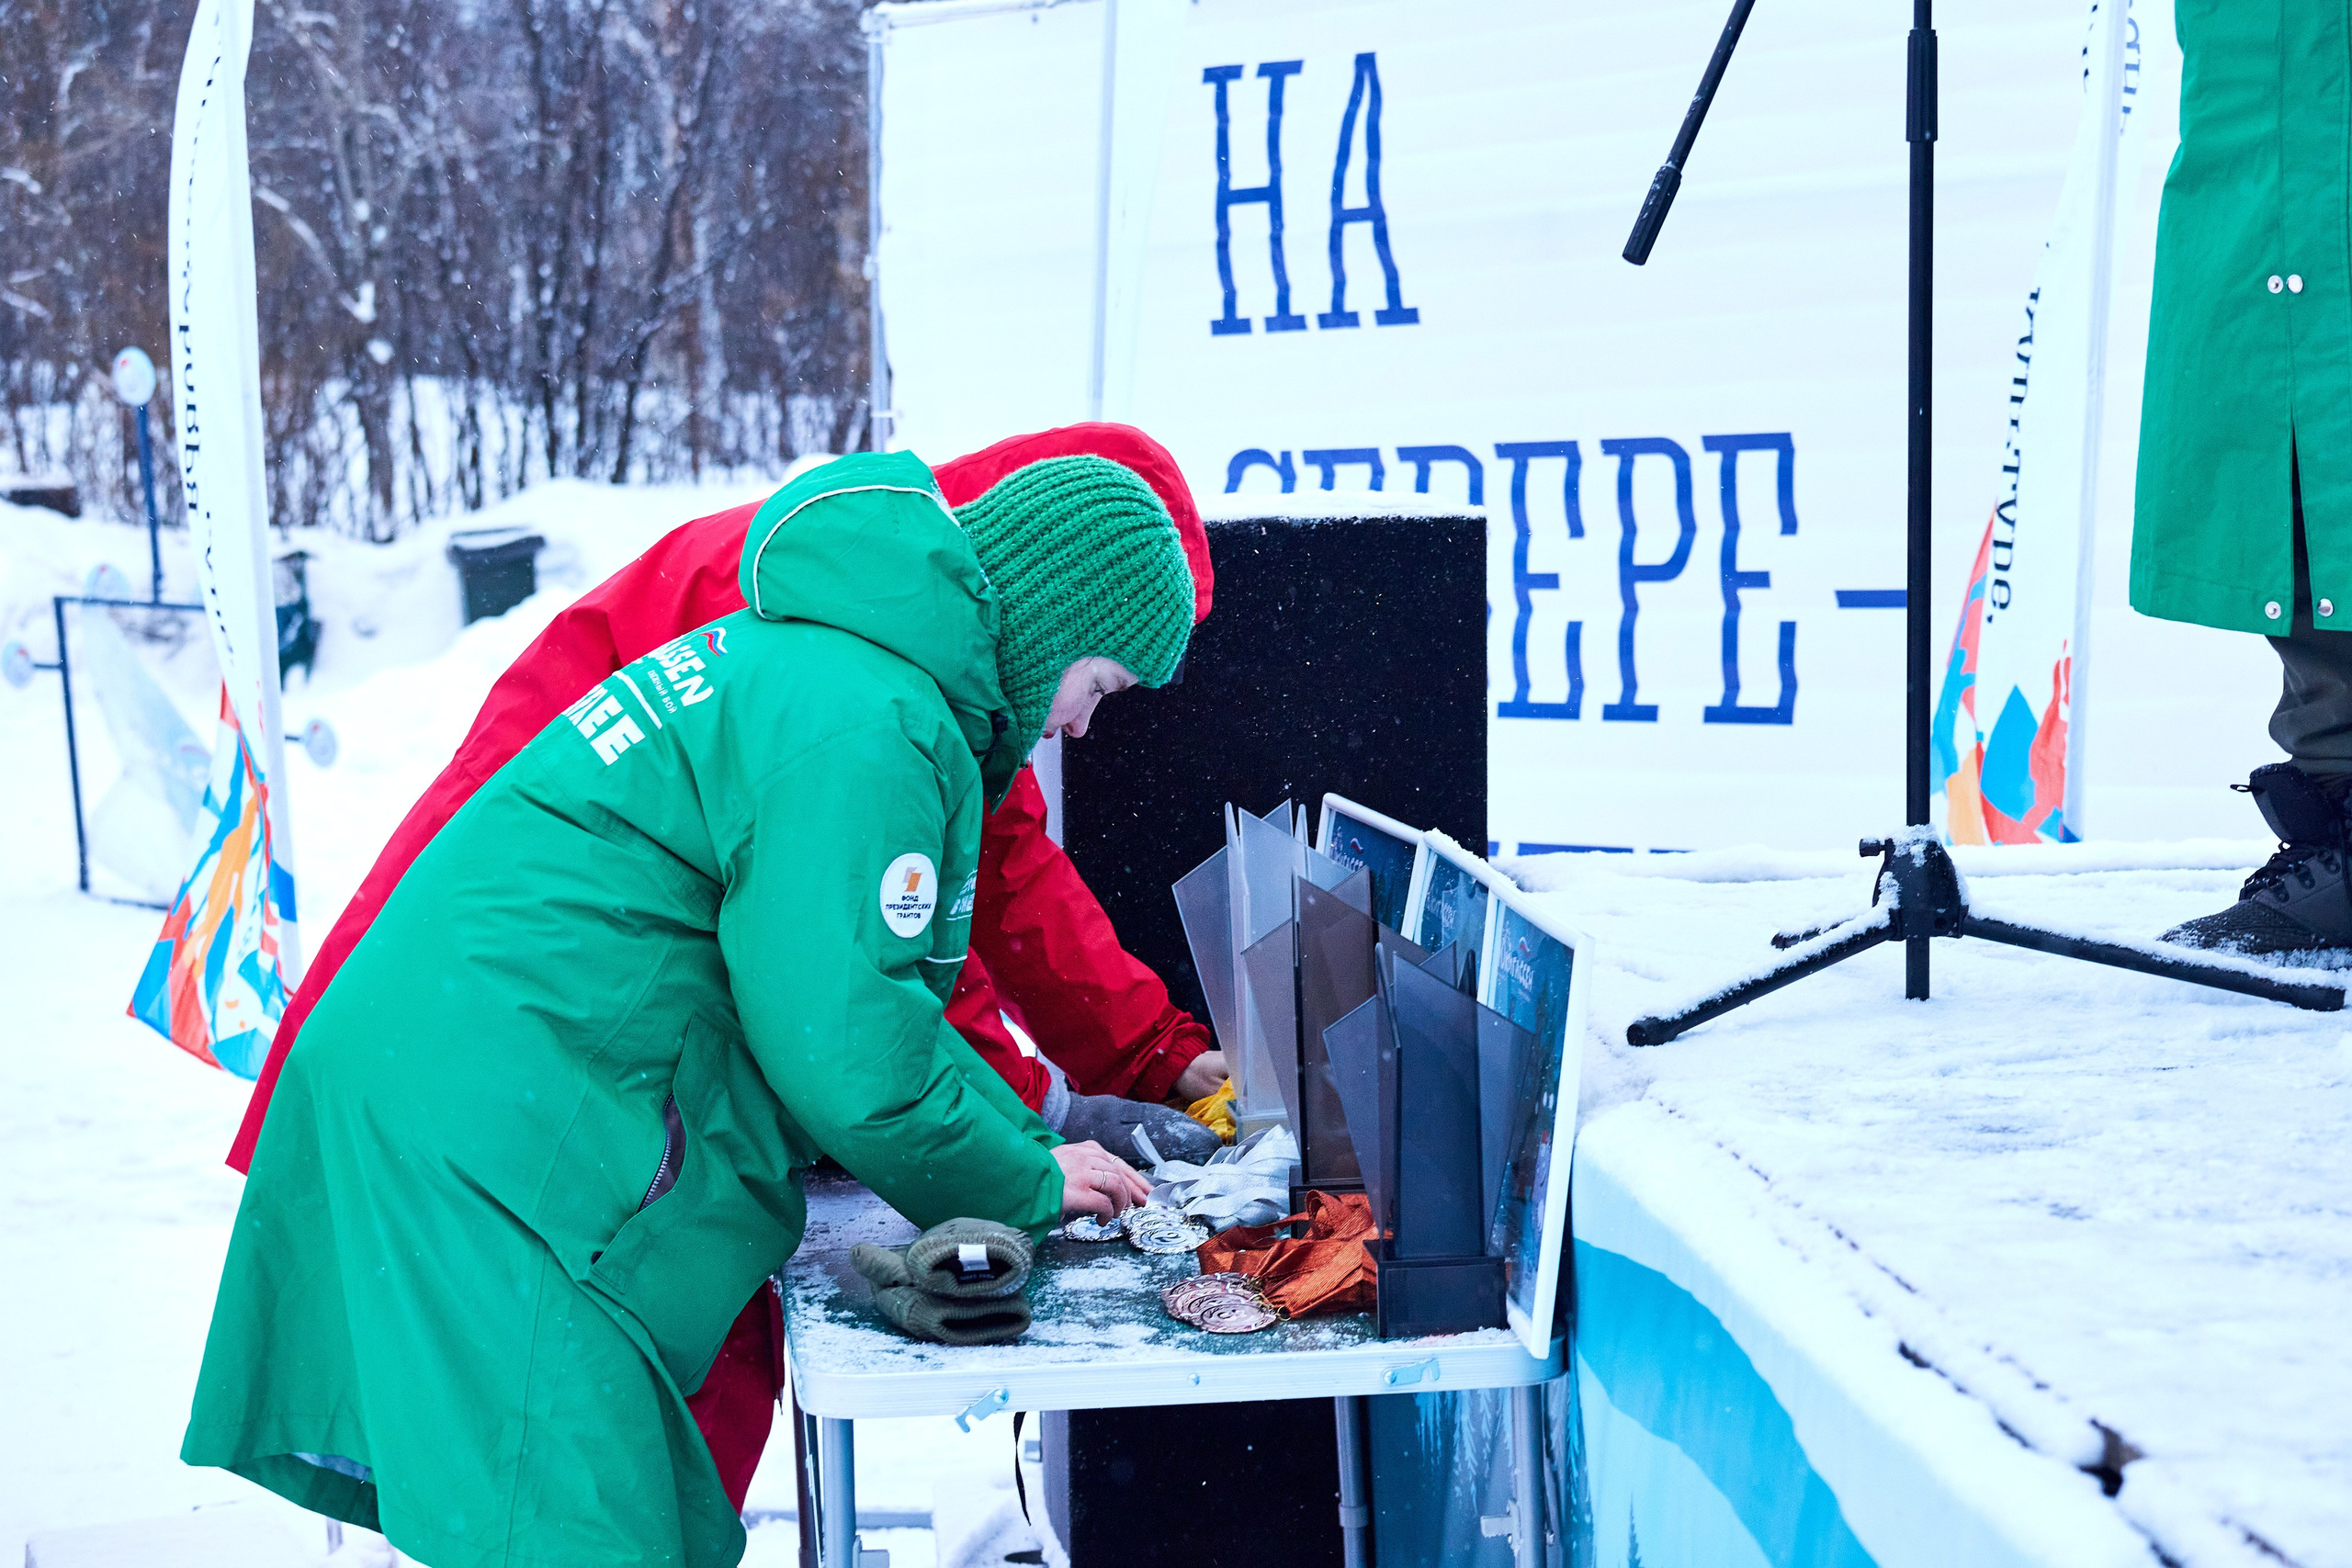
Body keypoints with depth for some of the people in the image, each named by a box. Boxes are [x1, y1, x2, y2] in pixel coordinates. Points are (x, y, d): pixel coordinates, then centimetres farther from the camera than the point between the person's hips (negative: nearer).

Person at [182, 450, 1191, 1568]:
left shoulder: (791, 659, 19)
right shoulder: (867, 726, -15)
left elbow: (854, 981, 24)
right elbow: (849, 1048, -19)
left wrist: (1024, 1135, 15)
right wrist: (1027, 1186, -2)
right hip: (497, 1137, -11)